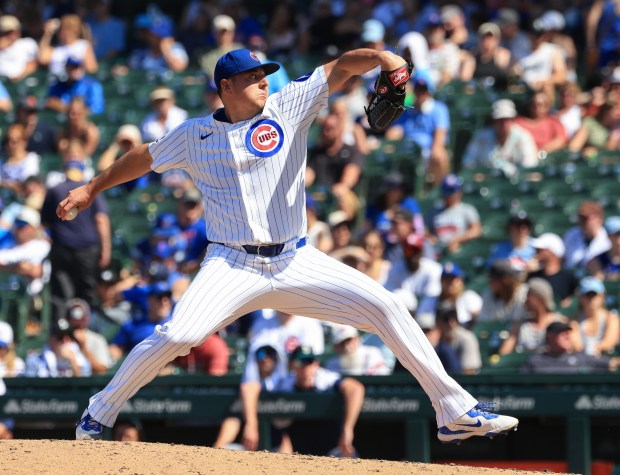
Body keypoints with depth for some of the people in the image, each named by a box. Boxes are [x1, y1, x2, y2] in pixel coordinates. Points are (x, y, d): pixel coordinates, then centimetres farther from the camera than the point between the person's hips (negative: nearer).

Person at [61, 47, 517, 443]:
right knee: (176, 335, -24)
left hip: (296, 262, 2)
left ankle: (455, 410, -4)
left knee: (386, 306, -11)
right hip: (233, 266, -2)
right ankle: (98, 413, -3)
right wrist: (92, 188, 27)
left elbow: (341, 67, -6)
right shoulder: (194, 135, 6)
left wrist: (380, 56, -25)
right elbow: (145, 157, 22)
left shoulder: (289, 106, 4)